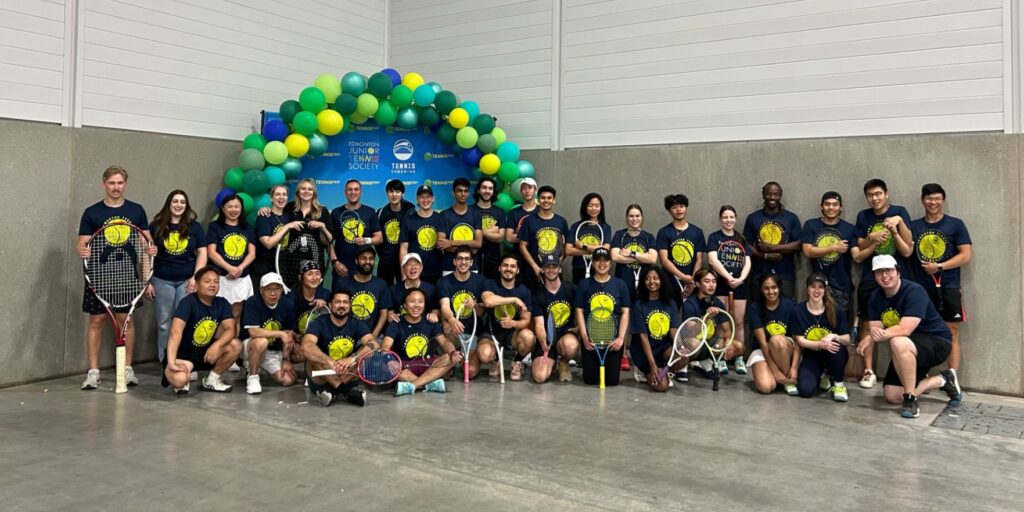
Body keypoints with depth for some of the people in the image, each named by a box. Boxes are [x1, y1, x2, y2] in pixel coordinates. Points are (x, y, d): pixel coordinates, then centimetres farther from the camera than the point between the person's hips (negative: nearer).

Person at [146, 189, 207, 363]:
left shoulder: (195, 227, 5)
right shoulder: (156, 226, 4)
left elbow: (202, 253, 4)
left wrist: (195, 277, -7)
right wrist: (148, 281, 0)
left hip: (187, 280, 0)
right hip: (162, 281, 0)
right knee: (164, 323, 8)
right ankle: (165, 362, 16)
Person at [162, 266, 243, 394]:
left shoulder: (222, 303, -2)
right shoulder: (188, 302, -21)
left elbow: (230, 329, -13)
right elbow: (175, 331, -34)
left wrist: (217, 345, -35)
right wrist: (171, 362, -45)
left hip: (206, 351, 6)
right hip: (183, 353, -5)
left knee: (236, 345, -20)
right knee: (179, 380, -35)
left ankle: (212, 379, 2)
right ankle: (184, 381, 5)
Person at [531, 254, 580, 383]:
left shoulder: (571, 289, 0)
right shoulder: (538, 295, -2)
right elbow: (539, 324, -10)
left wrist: (579, 328, -4)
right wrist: (543, 343, -29)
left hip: (567, 334, 0)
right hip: (546, 339, 0)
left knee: (571, 345, -39)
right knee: (540, 377, -21)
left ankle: (563, 362, 0)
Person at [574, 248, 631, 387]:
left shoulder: (620, 285, 3)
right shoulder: (584, 284, 2)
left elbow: (625, 313, 2)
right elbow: (579, 312, 1)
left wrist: (621, 338, -10)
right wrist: (585, 337, -9)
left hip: (613, 339, 0)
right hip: (591, 338, 0)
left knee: (612, 380, -1)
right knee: (590, 380, 0)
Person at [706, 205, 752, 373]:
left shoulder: (742, 240, 14)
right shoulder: (714, 237, 2)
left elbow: (747, 262, 6)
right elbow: (712, 260, -11)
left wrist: (740, 278, -13)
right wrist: (728, 277, -20)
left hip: (739, 286, 3)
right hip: (720, 284, -3)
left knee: (738, 322, 4)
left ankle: (739, 359, 10)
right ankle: (720, 358, 2)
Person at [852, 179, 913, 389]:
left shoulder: (899, 212, 0)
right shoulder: (863, 216, 7)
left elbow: (907, 249, -6)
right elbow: (860, 247, 10)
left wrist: (898, 223, -17)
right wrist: (873, 238, -9)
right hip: (870, 278, 2)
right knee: (867, 323, 2)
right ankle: (868, 371, 9)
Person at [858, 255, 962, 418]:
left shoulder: (914, 291, -23)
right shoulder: (875, 297, -1)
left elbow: (905, 329, -32)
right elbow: (874, 329, -11)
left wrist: (871, 338, -35)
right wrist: (873, 334, -35)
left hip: (937, 343, -8)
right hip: (908, 351, 8)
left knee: (898, 342, -40)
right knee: (892, 396, -4)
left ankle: (911, 400, -24)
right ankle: (943, 380, 18)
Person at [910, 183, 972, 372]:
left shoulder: (956, 224, 4)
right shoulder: (914, 226, 10)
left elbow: (966, 256, -2)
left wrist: (939, 267, -10)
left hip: (948, 287, -2)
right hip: (921, 288, 2)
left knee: (952, 334, -2)